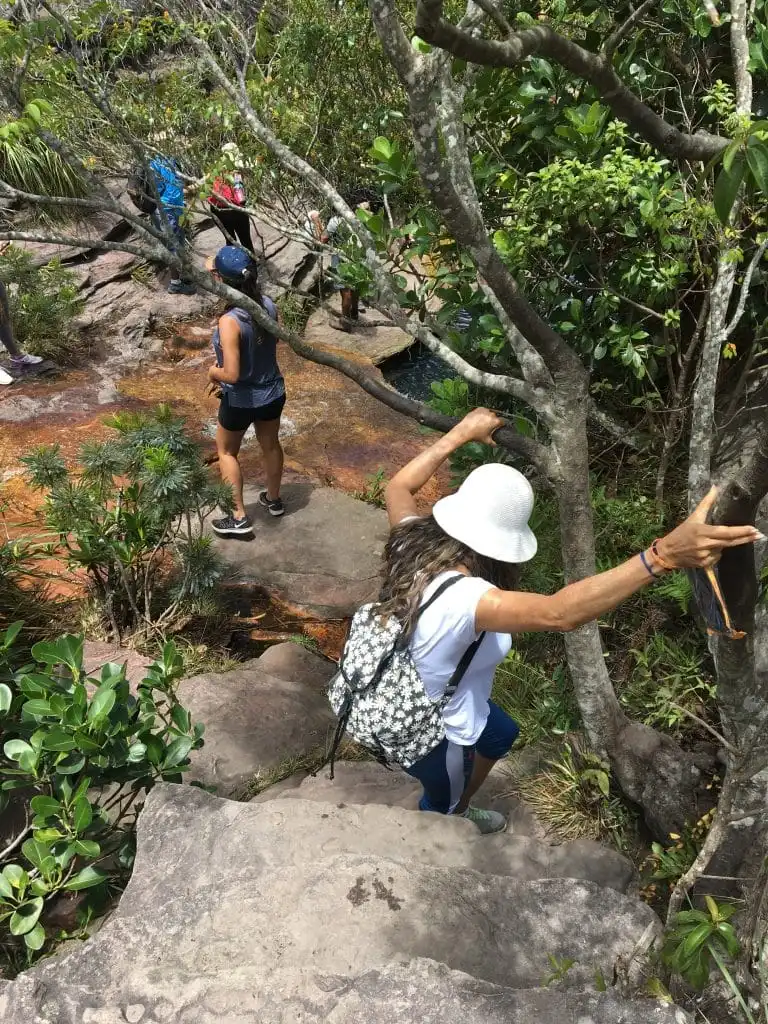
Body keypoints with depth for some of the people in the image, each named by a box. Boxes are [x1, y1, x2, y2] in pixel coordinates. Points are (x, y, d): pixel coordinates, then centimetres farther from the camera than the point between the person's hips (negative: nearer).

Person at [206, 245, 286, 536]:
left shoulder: (229, 321, -31)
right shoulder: (269, 305, -11)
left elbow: (231, 374, -31)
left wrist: (213, 373, -9)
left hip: (241, 401, -5)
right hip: (273, 393, 6)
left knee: (226, 452, 20)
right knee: (270, 445, 27)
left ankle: (239, 517, 24)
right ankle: (274, 500, 49)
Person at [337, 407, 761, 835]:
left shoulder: (414, 544, -21)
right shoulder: (459, 599, -45)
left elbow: (399, 486, 0)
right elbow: (559, 613, -58)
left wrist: (463, 432, 3)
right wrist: (664, 555, -66)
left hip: (413, 700, 8)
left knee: (501, 734, 34)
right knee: (442, 803, 26)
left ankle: (457, 811, 62)